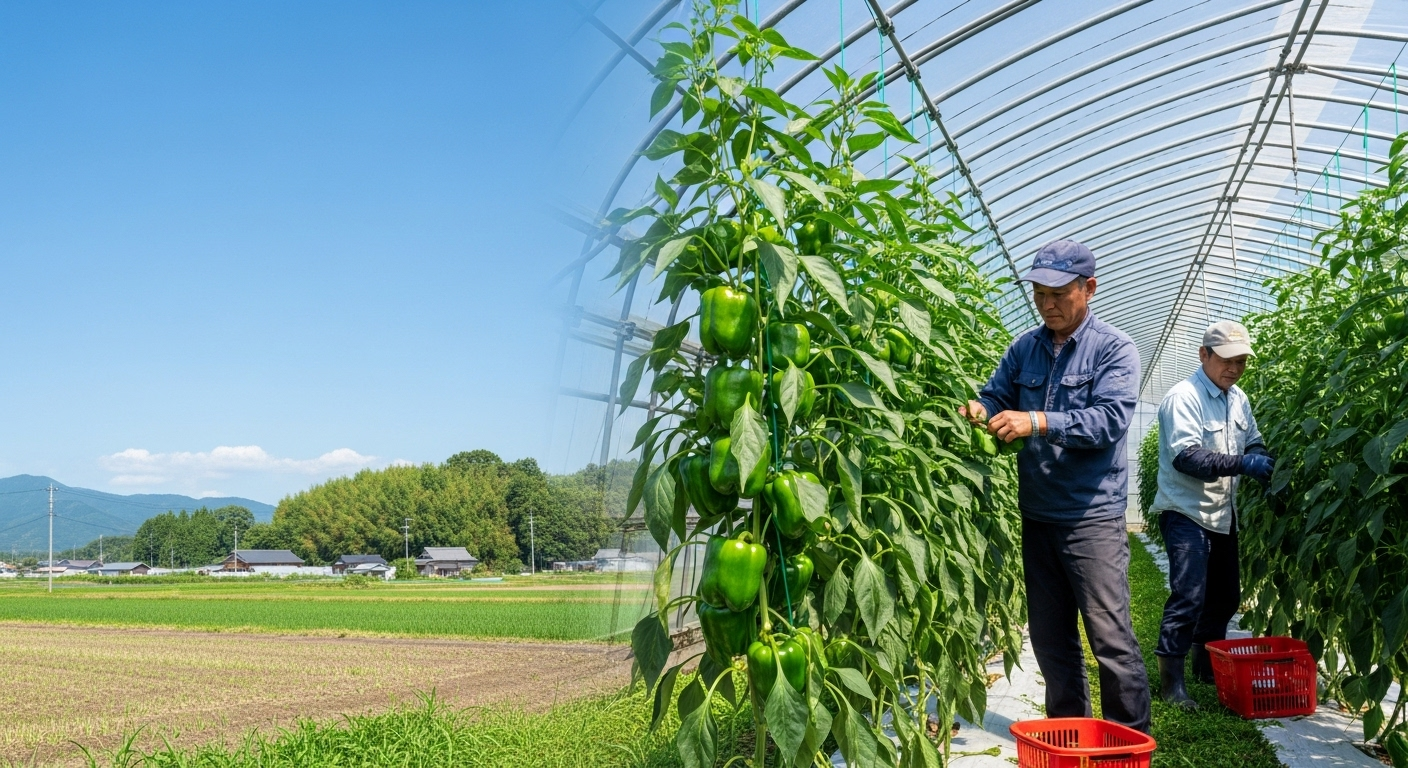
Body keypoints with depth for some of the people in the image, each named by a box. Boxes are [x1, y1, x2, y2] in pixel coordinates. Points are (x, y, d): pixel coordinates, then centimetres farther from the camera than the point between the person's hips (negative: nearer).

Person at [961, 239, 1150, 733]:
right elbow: (998, 394, 9)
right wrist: (980, 409, -16)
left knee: (1110, 636, -4)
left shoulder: (1113, 349, -6)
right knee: (1049, 636, 14)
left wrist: (1037, 422, -29)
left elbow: (1109, 418, -18)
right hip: (1036, 513, 6)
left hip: (1092, 515, -6)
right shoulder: (1024, 348, 10)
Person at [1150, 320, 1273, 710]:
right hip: (1185, 513, -9)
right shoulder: (1184, 397, -16)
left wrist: (1265, 463, -8)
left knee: (1225, 595, 16)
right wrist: (1243, 463, -32)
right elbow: (1185, 456, -25)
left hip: (1222, 514, 9)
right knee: (1188, 596, -13)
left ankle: (1208, 665, 32)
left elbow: (1254, 443, 15)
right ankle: (1171, 679, -5)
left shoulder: (1239, 400, 10)